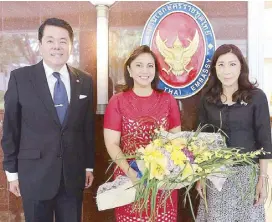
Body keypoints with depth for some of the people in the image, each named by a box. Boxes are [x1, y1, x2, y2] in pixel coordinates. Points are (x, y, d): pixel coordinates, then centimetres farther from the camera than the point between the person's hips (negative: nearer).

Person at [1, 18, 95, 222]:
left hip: (73, 174, 2)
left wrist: (89, 166, 8)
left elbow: (88, 127, 6)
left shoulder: (85, 81, 3)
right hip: (35, 174, -2)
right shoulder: (20, 78, -5)